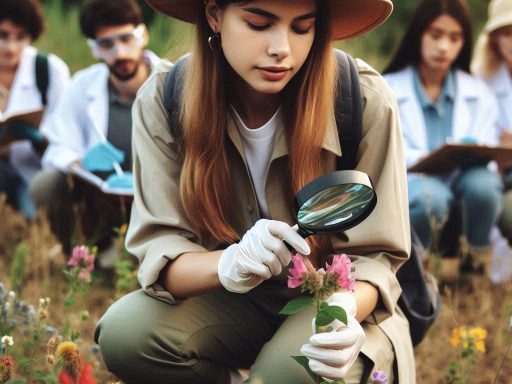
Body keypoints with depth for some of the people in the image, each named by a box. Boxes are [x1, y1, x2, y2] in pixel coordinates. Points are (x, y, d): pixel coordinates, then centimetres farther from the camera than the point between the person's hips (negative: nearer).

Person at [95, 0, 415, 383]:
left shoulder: (366, 101, -21)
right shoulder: (164, 100, -16)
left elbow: (373, 254, -15)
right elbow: (159, 247, -17)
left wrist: (343, 312, -39)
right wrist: (229, 265, -41)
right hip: (233, 302, 2)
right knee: (124, 333, -26)